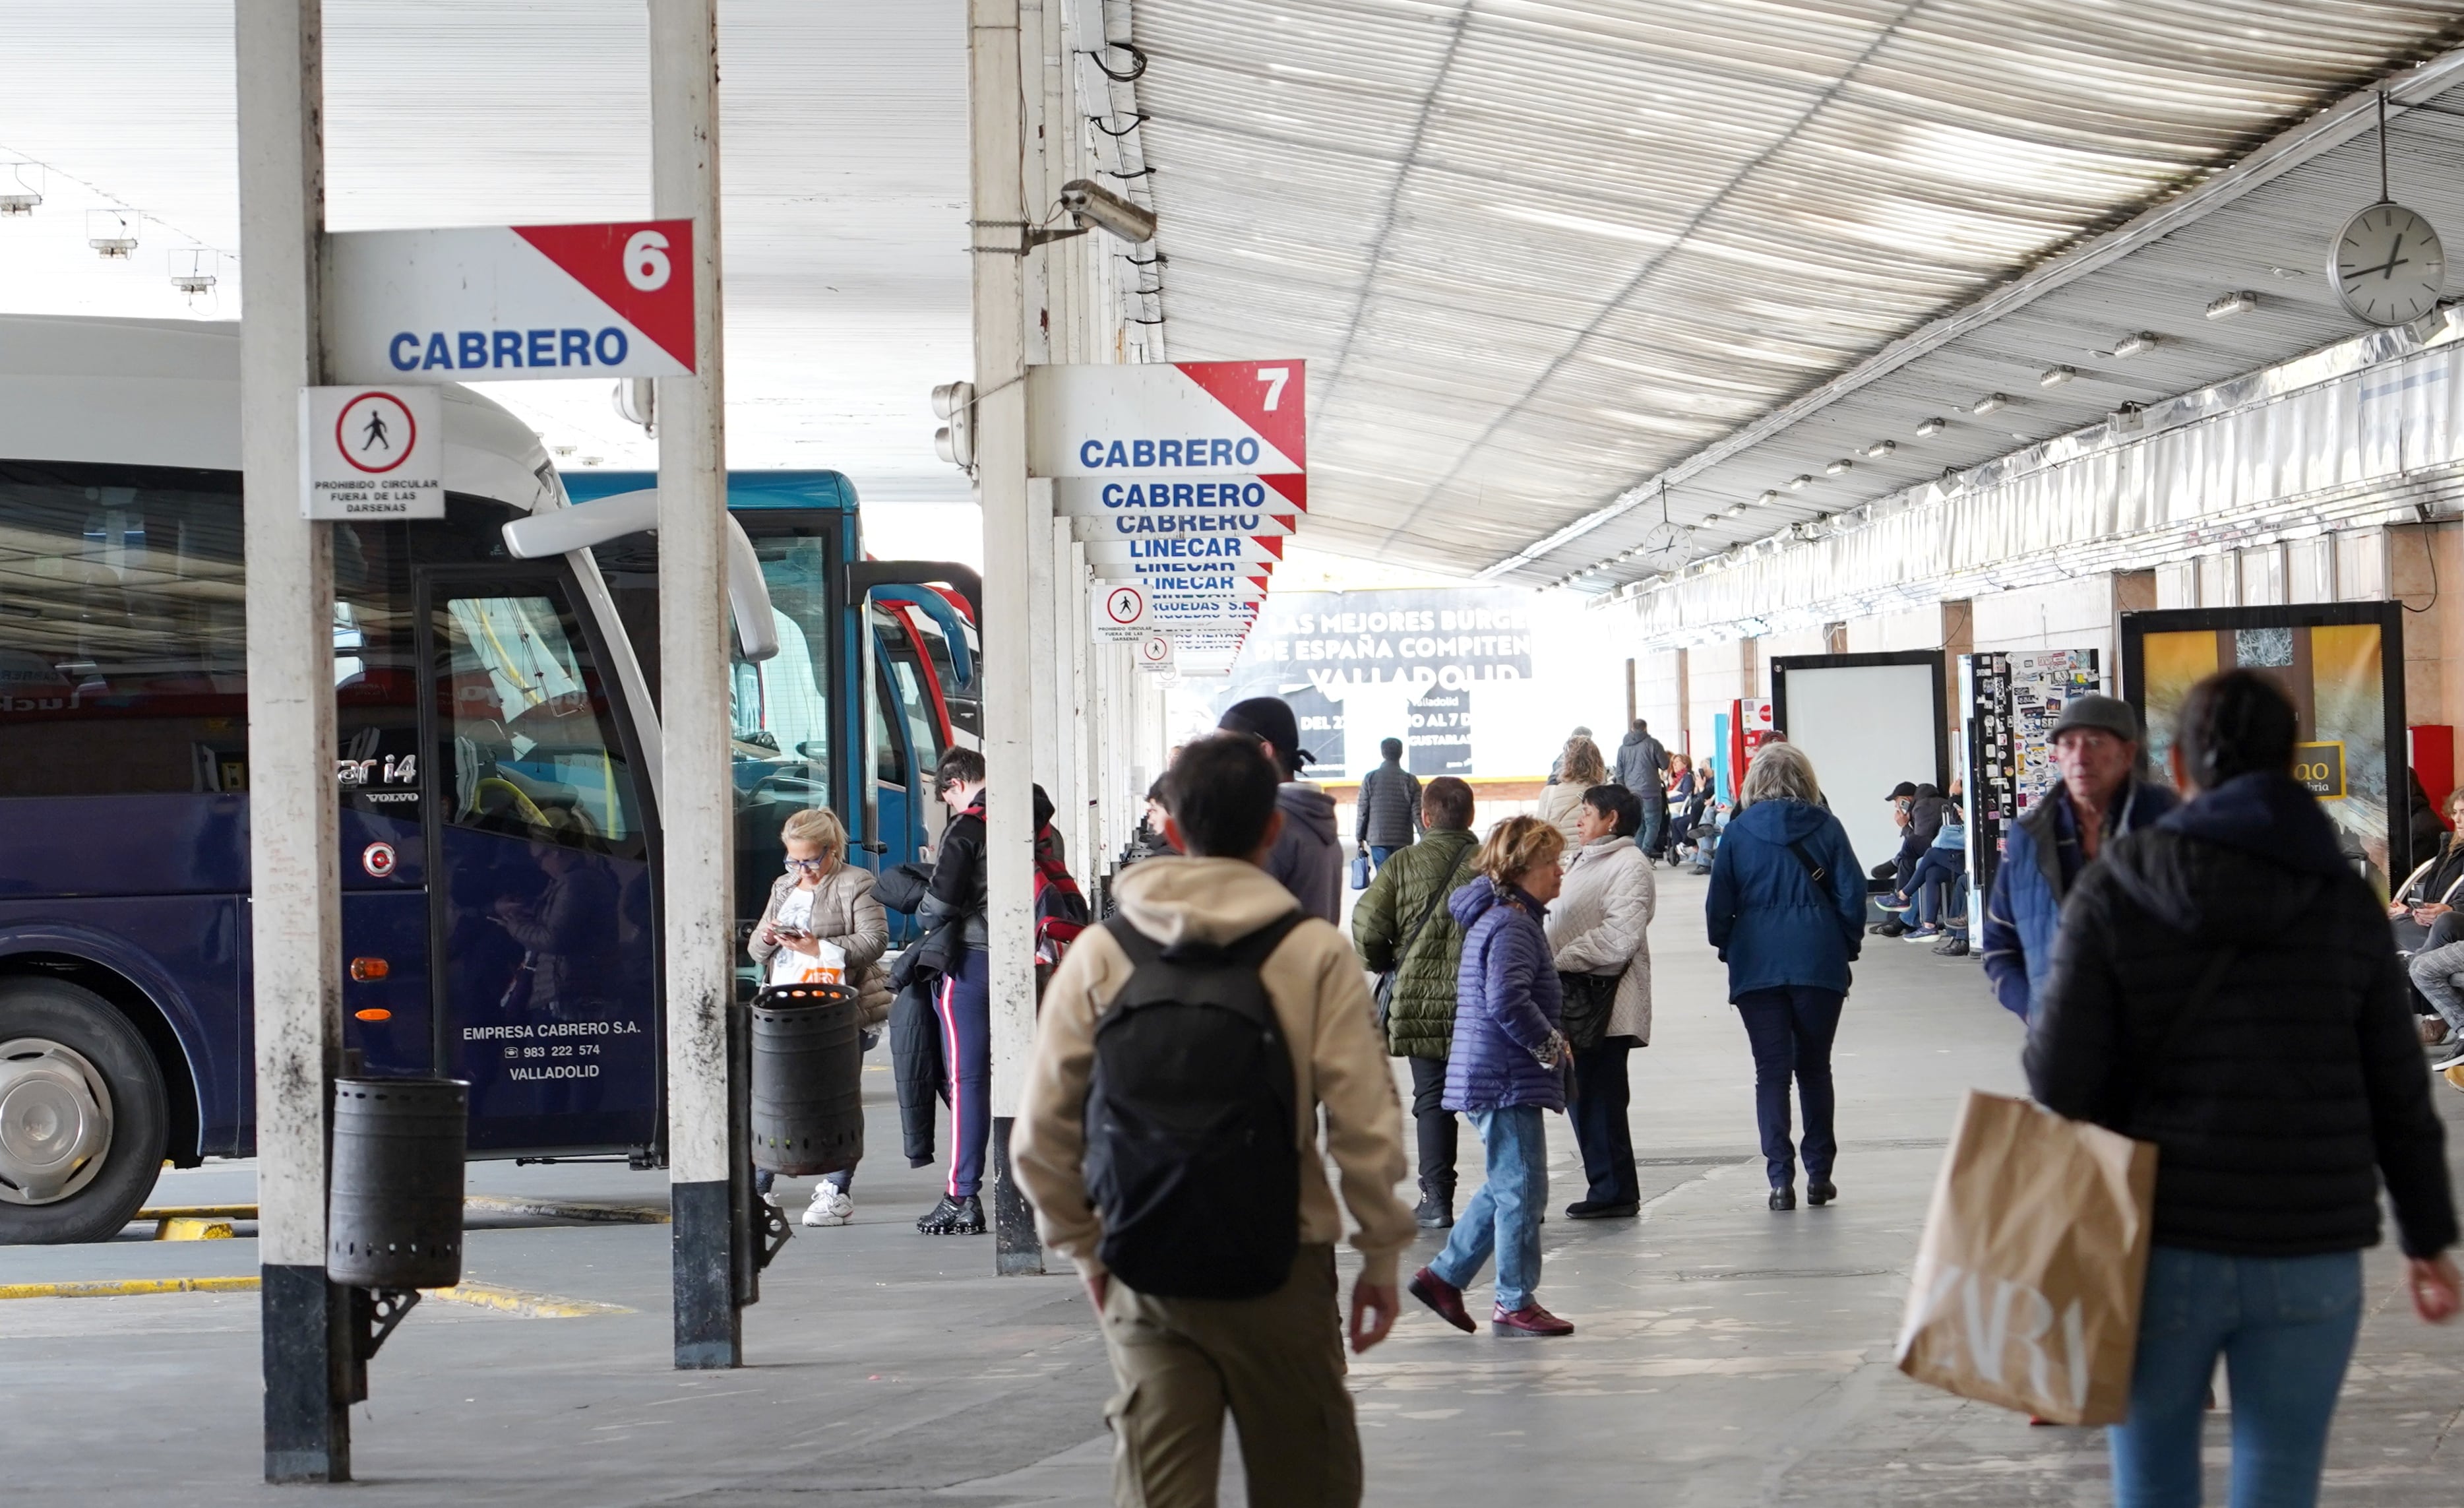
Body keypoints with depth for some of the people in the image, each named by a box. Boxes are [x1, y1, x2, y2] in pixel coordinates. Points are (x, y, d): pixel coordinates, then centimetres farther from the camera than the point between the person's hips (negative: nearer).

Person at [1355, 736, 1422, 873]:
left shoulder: (1370, 778, -1)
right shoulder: (1411, 781, -1)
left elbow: (1363, 812, 0)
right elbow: (1417, 814, -4)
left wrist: (1360, 838, 9)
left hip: (1377, 838, 0)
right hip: (1403, 840, 0)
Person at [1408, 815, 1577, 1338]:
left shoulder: (1496, 918, 16)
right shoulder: (1511, 925, -16)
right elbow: (1507, 1002, -28)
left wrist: (1548, 1043, 18)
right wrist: (1552, 1045, -15)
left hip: (1492, 1079, 10)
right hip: (1508, 1079, -10)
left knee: (1507, 1185, 17)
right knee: (1521, 1187, -3)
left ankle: (1444, 1275, 19)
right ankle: (1516, 1303, 4)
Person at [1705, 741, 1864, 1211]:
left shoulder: (1737, 833, 0)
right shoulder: (1824, 827, 0)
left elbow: (1719, 905, 1)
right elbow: (1851, 895, -1)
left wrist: (1727, 949, 14)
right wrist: (1848, 945, 12)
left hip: (1757, 965, -1)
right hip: (1818, 961, 1)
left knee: (1771, 1070, 1)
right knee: (1814, 1067, 12)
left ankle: (1780, 1178, -8)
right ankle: (1819, 1175, 13)